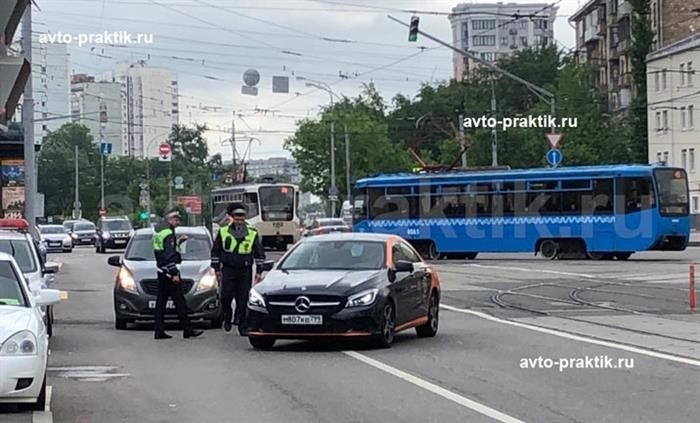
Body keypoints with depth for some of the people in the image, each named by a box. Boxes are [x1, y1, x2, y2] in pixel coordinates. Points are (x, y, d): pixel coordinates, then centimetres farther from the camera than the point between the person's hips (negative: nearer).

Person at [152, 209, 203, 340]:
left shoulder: (159, 229, 13)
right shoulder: (168, 233, -16)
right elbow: (169, 255, -21)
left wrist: (178, 241, 17)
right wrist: (174, 273, -21)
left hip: (161, 272, 10)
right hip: (169, 272, -10)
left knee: (161, 301, 9)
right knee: (179, 302, -4)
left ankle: (159, 331, 9)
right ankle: (188, 330, -1)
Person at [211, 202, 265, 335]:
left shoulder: (252, 233, 5)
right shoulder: (223, 232, 4)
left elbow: (259, 253, 10)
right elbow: (215, 251, 11)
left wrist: (259, 271, 5)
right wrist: (217, 268, 8)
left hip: (245, 271, 0)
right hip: (228, 270, 0)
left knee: (243, 299, -1)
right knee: (226, 296, -8)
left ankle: (242, 326, 5)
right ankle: (227, 318, 18)